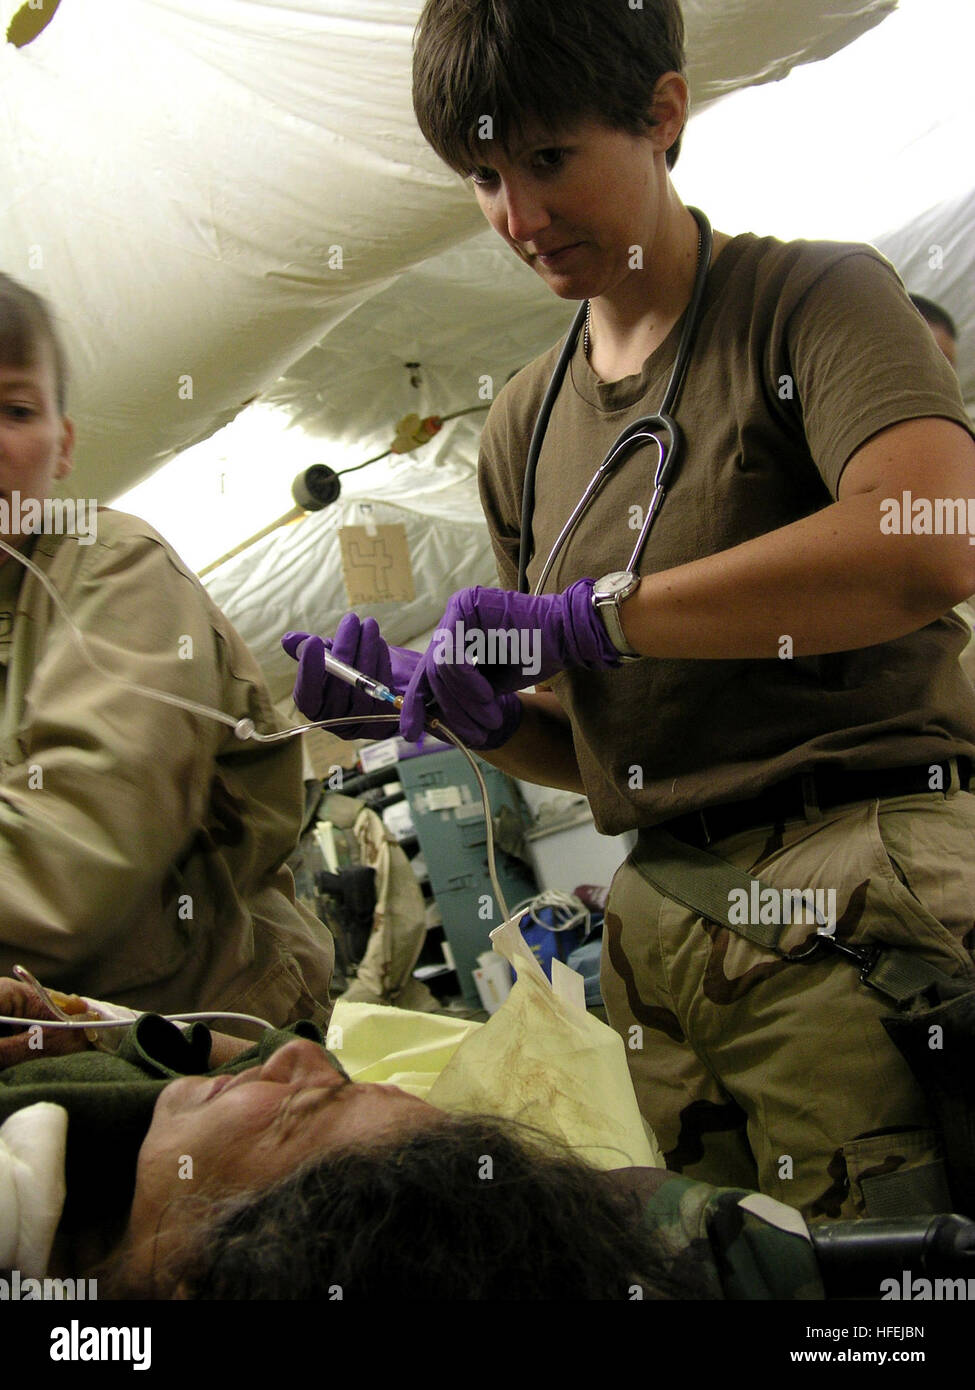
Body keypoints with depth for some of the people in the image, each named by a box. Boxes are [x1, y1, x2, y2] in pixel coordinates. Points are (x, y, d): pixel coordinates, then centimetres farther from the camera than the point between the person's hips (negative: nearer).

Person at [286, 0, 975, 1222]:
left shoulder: (812, 296, -1)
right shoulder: (525, 423, 16)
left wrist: (589, 613, -20)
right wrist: (462, 708, -1)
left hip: (861, 879, -5)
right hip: (658, 926, 6)